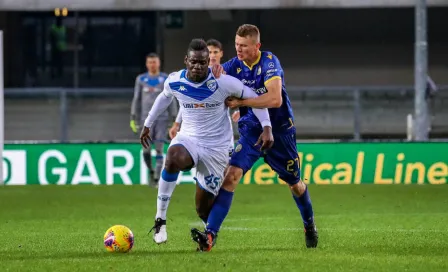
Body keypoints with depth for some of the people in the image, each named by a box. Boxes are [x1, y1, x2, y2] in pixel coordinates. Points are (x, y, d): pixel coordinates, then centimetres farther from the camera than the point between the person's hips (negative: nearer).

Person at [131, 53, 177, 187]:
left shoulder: (166, 79, 3)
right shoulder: (141, 79, 7)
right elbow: (136, 99, 11)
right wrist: (133, 118, 6)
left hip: (162, 118, -1)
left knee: (159, 149, -7)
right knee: (146, 150, -4)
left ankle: (157, 179, -2)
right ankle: (151, 171, 23)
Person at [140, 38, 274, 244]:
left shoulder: (222, 82, -18)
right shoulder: (174, 81, -7)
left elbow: (253, 97, -8)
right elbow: (164, 97, 17)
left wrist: (266, 127, -19)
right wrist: (148, 124, 24)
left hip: (216, 148, -1)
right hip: (188, 138, 2)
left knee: (203, 208, 0)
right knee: (173, 158, -37)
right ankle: (160, 219, -29)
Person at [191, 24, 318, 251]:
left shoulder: (269, 62, -20)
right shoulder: (234, 65, -6)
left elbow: (275, 99, -31)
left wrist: (240, 102, -30)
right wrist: (213, 72, -29)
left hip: (279, 130, -3)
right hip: (251, 130, 3)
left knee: (294, 182, 15)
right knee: (232, 174, -19)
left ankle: (310, 226, 45)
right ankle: (210, 234, -26)